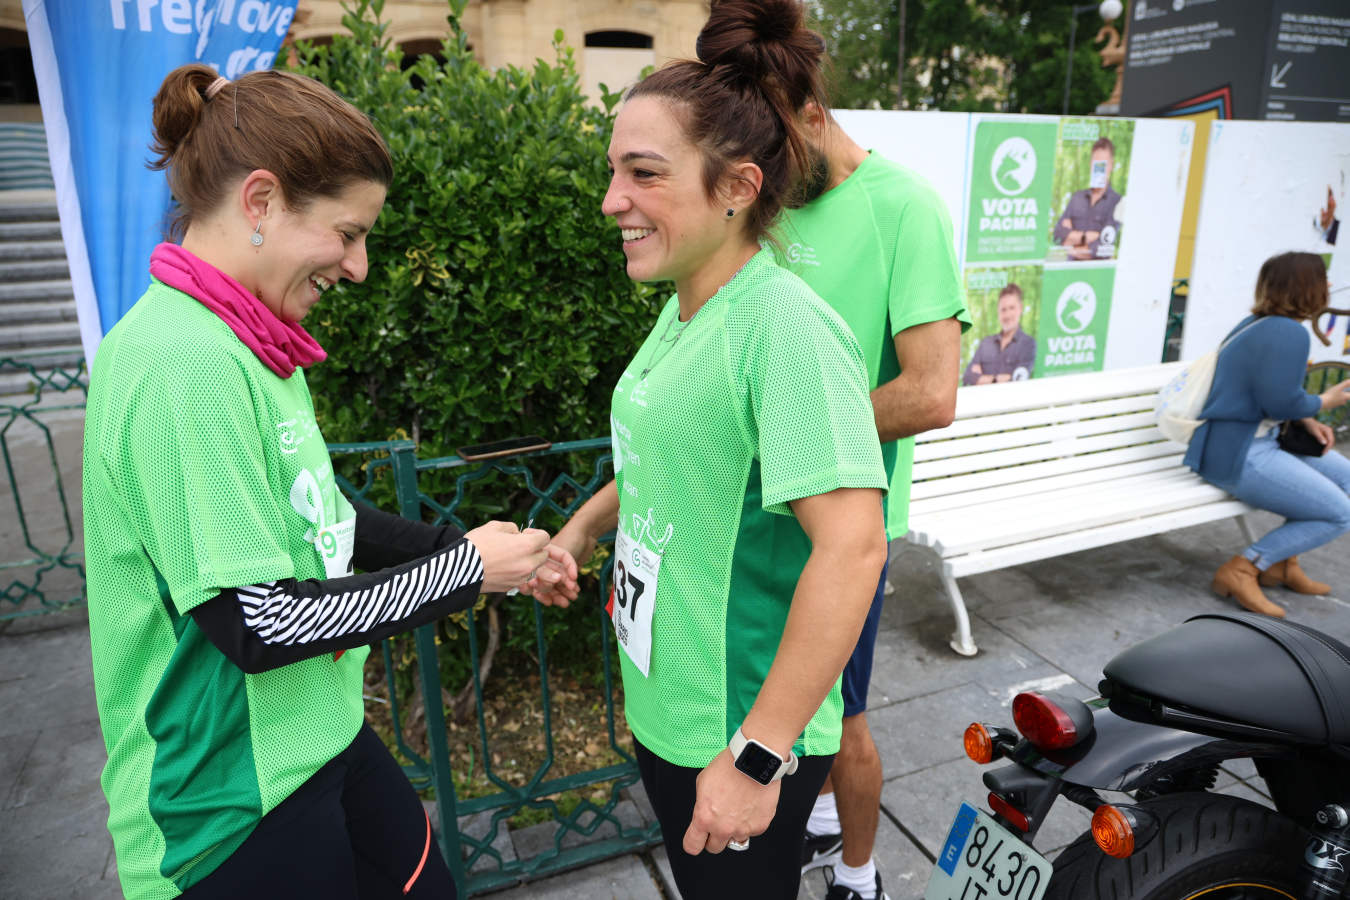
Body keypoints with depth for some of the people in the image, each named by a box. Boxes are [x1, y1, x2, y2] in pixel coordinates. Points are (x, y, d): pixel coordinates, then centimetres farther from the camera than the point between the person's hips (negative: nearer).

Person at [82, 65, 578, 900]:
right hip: (233, 798, -8)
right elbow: (257, 623, -26)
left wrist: (466, 544, 0)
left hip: (315, 734, 9)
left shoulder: (250, 342, 4)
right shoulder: (185, 366, -26)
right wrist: (465, 571, -17)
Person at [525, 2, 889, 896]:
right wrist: (585, 524, 18)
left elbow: (852, 547, -31)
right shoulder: (684, 309, 2)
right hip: (664, 708, 8)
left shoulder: (785, 326, -25)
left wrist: (759, 756, -27)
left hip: (741, 739, -8)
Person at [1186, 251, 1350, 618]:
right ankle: (1241, 570, -2)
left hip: (1252, 442, 10)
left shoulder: (1260, 323, 11)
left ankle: (1283, 562, 20)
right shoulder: (1289, 333, -19)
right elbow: (1280, 401, -23)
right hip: (1238, 455, -10)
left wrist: (1307, 420, 7)